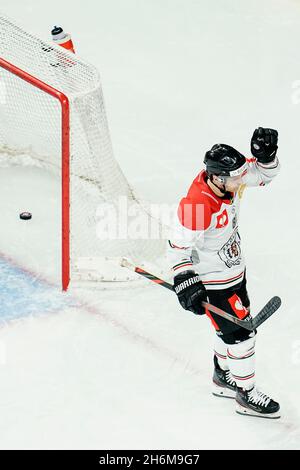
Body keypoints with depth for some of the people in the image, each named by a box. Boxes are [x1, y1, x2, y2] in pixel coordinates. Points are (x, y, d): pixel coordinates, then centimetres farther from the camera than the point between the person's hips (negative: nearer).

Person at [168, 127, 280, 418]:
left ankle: (223, 377, 44)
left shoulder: (228, 177, -12)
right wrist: (185, 282, -29)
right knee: (239, 334, 1)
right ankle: (246, 396, 19)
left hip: (234, 268, 9)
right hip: (213, 279, -8)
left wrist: (266, 153, -18)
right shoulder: (198, 205, -34)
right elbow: (179, 245, -25)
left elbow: (263, 174, 1)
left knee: (234, 324, 23)